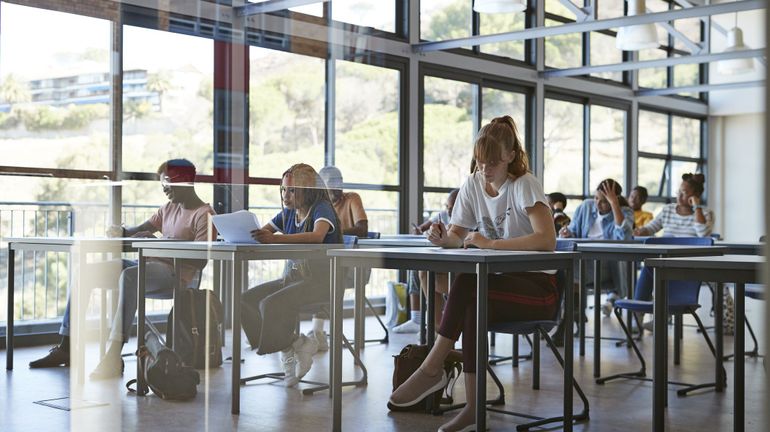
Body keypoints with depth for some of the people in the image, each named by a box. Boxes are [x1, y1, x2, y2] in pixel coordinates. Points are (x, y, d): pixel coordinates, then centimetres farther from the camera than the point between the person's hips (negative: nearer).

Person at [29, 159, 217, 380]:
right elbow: (140, 230, 16)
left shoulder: (204, 215, -6)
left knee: (128, 276, -39)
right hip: (150, 267, 9)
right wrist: (123, 232, -7)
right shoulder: (169, 208, 21)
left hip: (175, 276, -9)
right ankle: (66, 347, 2)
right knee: (87, 272, 3)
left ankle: (114, 356, -43)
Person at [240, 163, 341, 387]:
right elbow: (262, 231, 15)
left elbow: (317, 236, -30)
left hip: (319, 279, -8)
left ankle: (289, 350, -1)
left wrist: (275, 238, -42)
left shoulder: (322, 209, -10)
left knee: (271, 304, -28)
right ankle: (295, 345, -4)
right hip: (292, 276, 8)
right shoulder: (288, 213, 12)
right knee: (246, 300, -10)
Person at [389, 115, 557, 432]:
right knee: (473, 308, -31)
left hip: (539, 287, -5)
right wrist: (443, 238, -21)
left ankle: (432, 368, -24)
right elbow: (458, 236, 4)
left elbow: (547, 240, -28)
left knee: (467, 285, -32)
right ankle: (473, 406, -28)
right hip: (503, 281, 5)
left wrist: (490, 243, -33)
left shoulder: (525, 185, -14)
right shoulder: (472, 185, 5)